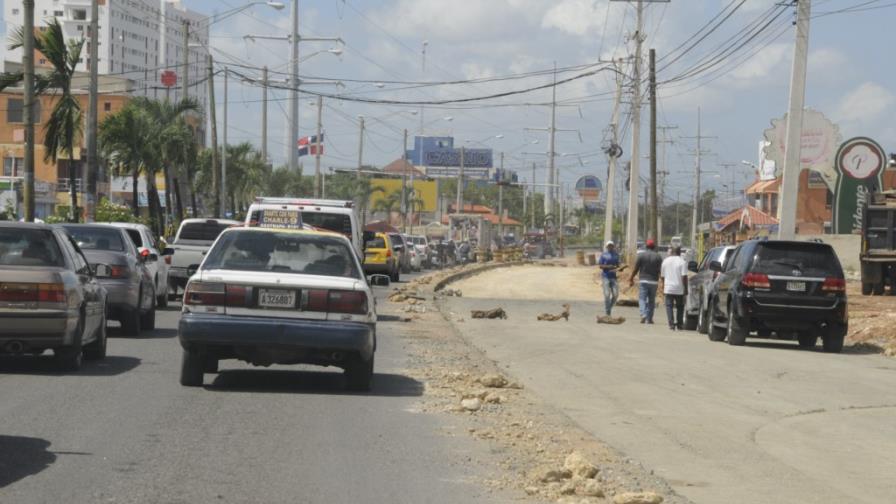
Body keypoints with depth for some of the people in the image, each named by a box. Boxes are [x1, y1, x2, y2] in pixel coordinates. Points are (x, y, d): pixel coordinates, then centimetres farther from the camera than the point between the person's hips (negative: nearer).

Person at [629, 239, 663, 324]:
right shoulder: (658, 257, 1)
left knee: (642, 299, -2)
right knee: (651, 300, 9)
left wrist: (631, 279, 6)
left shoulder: (641, 255, -3)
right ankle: (649, 318, 10)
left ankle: (643, 315, -22)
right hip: (654, 281, 2)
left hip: (643, 280, -2)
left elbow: (636, 269, -3)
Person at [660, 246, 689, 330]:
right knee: (680, 306, 12)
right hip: (679, 289, -2)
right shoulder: (682, 262, -6)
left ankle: (671, 324, -8)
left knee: (669, 306, 3)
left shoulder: (665, 261, 7)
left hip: (668, 288, 2)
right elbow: (684, 277, -12)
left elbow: (662, 276, 12)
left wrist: (663, 287, 23)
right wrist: (686, 289, -5)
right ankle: (679, 324, 13)